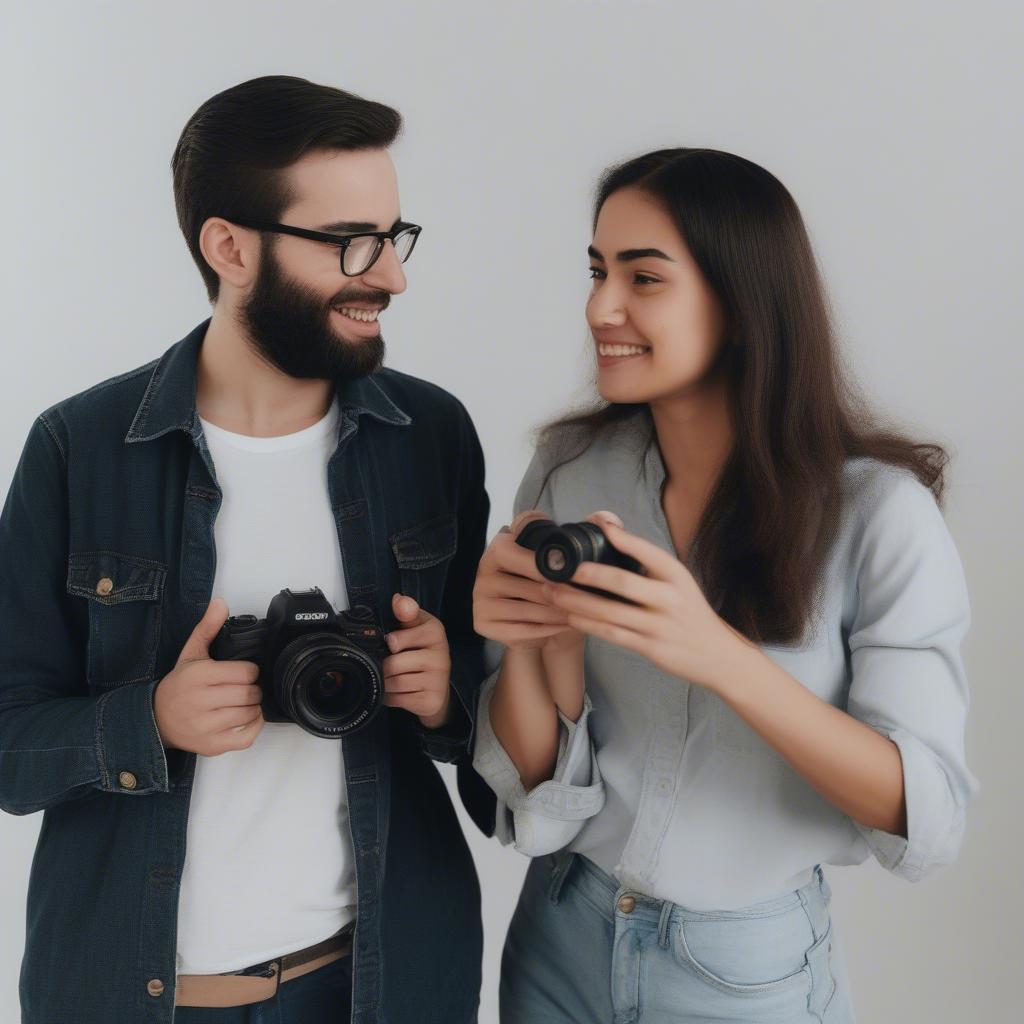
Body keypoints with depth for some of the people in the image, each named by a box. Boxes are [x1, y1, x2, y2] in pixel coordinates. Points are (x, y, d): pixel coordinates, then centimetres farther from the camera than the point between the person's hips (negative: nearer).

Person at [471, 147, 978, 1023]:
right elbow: (537, 785, -7)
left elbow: (928, 816, -21)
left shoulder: (877, 511, -20)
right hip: (562, 944, 3)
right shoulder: (567, 468, -10)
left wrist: (721, 657, -34)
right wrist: (519, 646, -28)